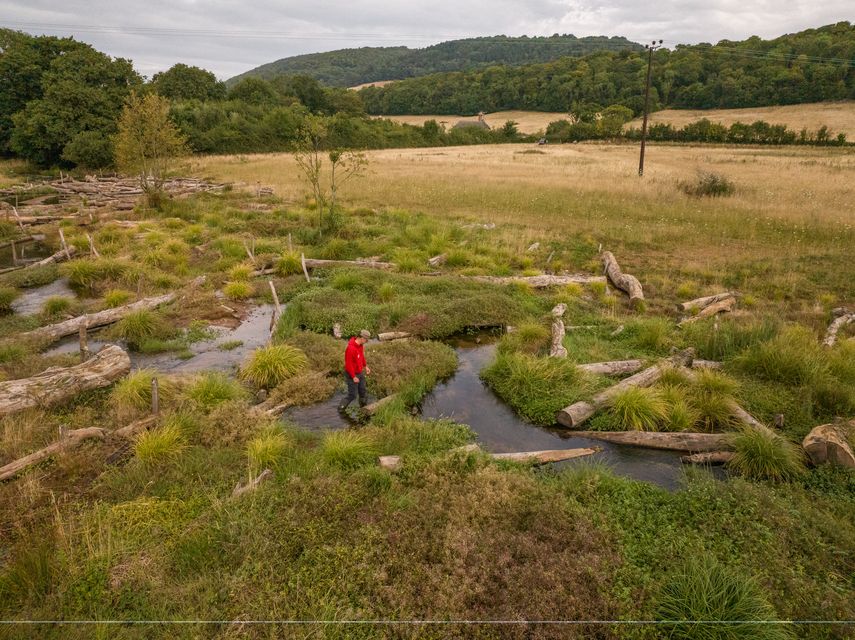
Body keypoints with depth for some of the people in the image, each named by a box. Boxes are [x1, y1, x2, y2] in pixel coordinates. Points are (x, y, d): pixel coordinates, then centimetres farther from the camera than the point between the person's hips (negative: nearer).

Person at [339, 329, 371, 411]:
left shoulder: (360, 344, -2)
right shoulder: (351, 348, -30)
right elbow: (348, 364, -26)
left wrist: (365, 366, 12)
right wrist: (353, 377, -20)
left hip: (360, 373, 9)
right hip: (352, 374, -8)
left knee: (363, 392, 17)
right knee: (352, 395, 0)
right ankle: (341, 409, 18)